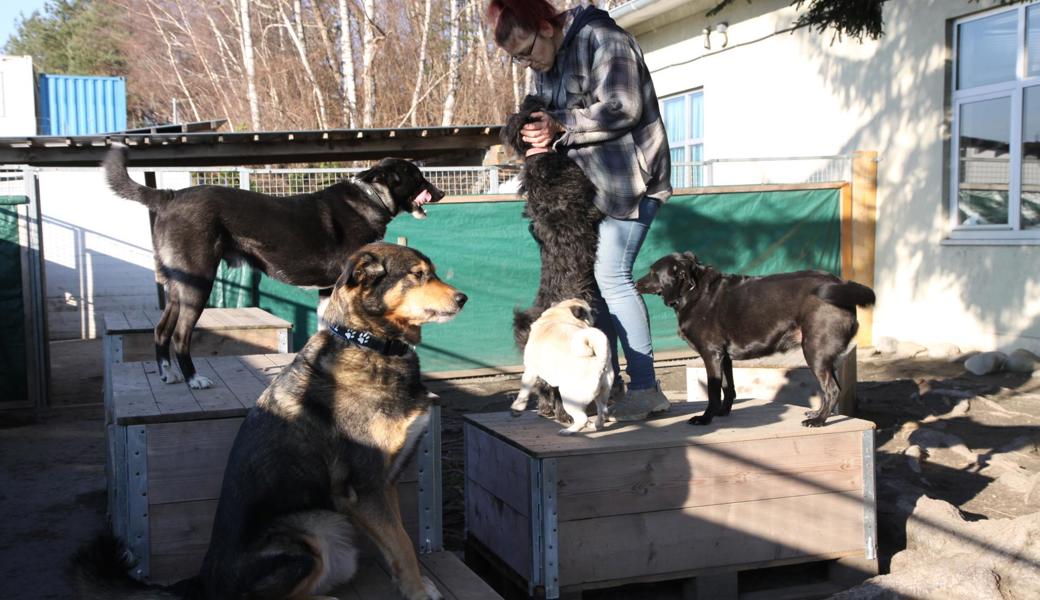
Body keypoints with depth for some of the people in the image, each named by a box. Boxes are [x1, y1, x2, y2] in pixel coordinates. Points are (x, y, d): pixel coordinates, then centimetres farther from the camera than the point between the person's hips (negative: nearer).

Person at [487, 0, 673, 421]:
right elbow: (549, 116, 18)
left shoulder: (601, 38, -14)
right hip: (591, 184, 9)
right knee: (591, 277, 7)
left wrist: (560, 127, -17)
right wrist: (541, 134, -6)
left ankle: (646, 389, -4)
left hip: (628, 179, -9)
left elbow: (621, 110, -21)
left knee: (611, 275, -12)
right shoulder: (544, 62, 13)